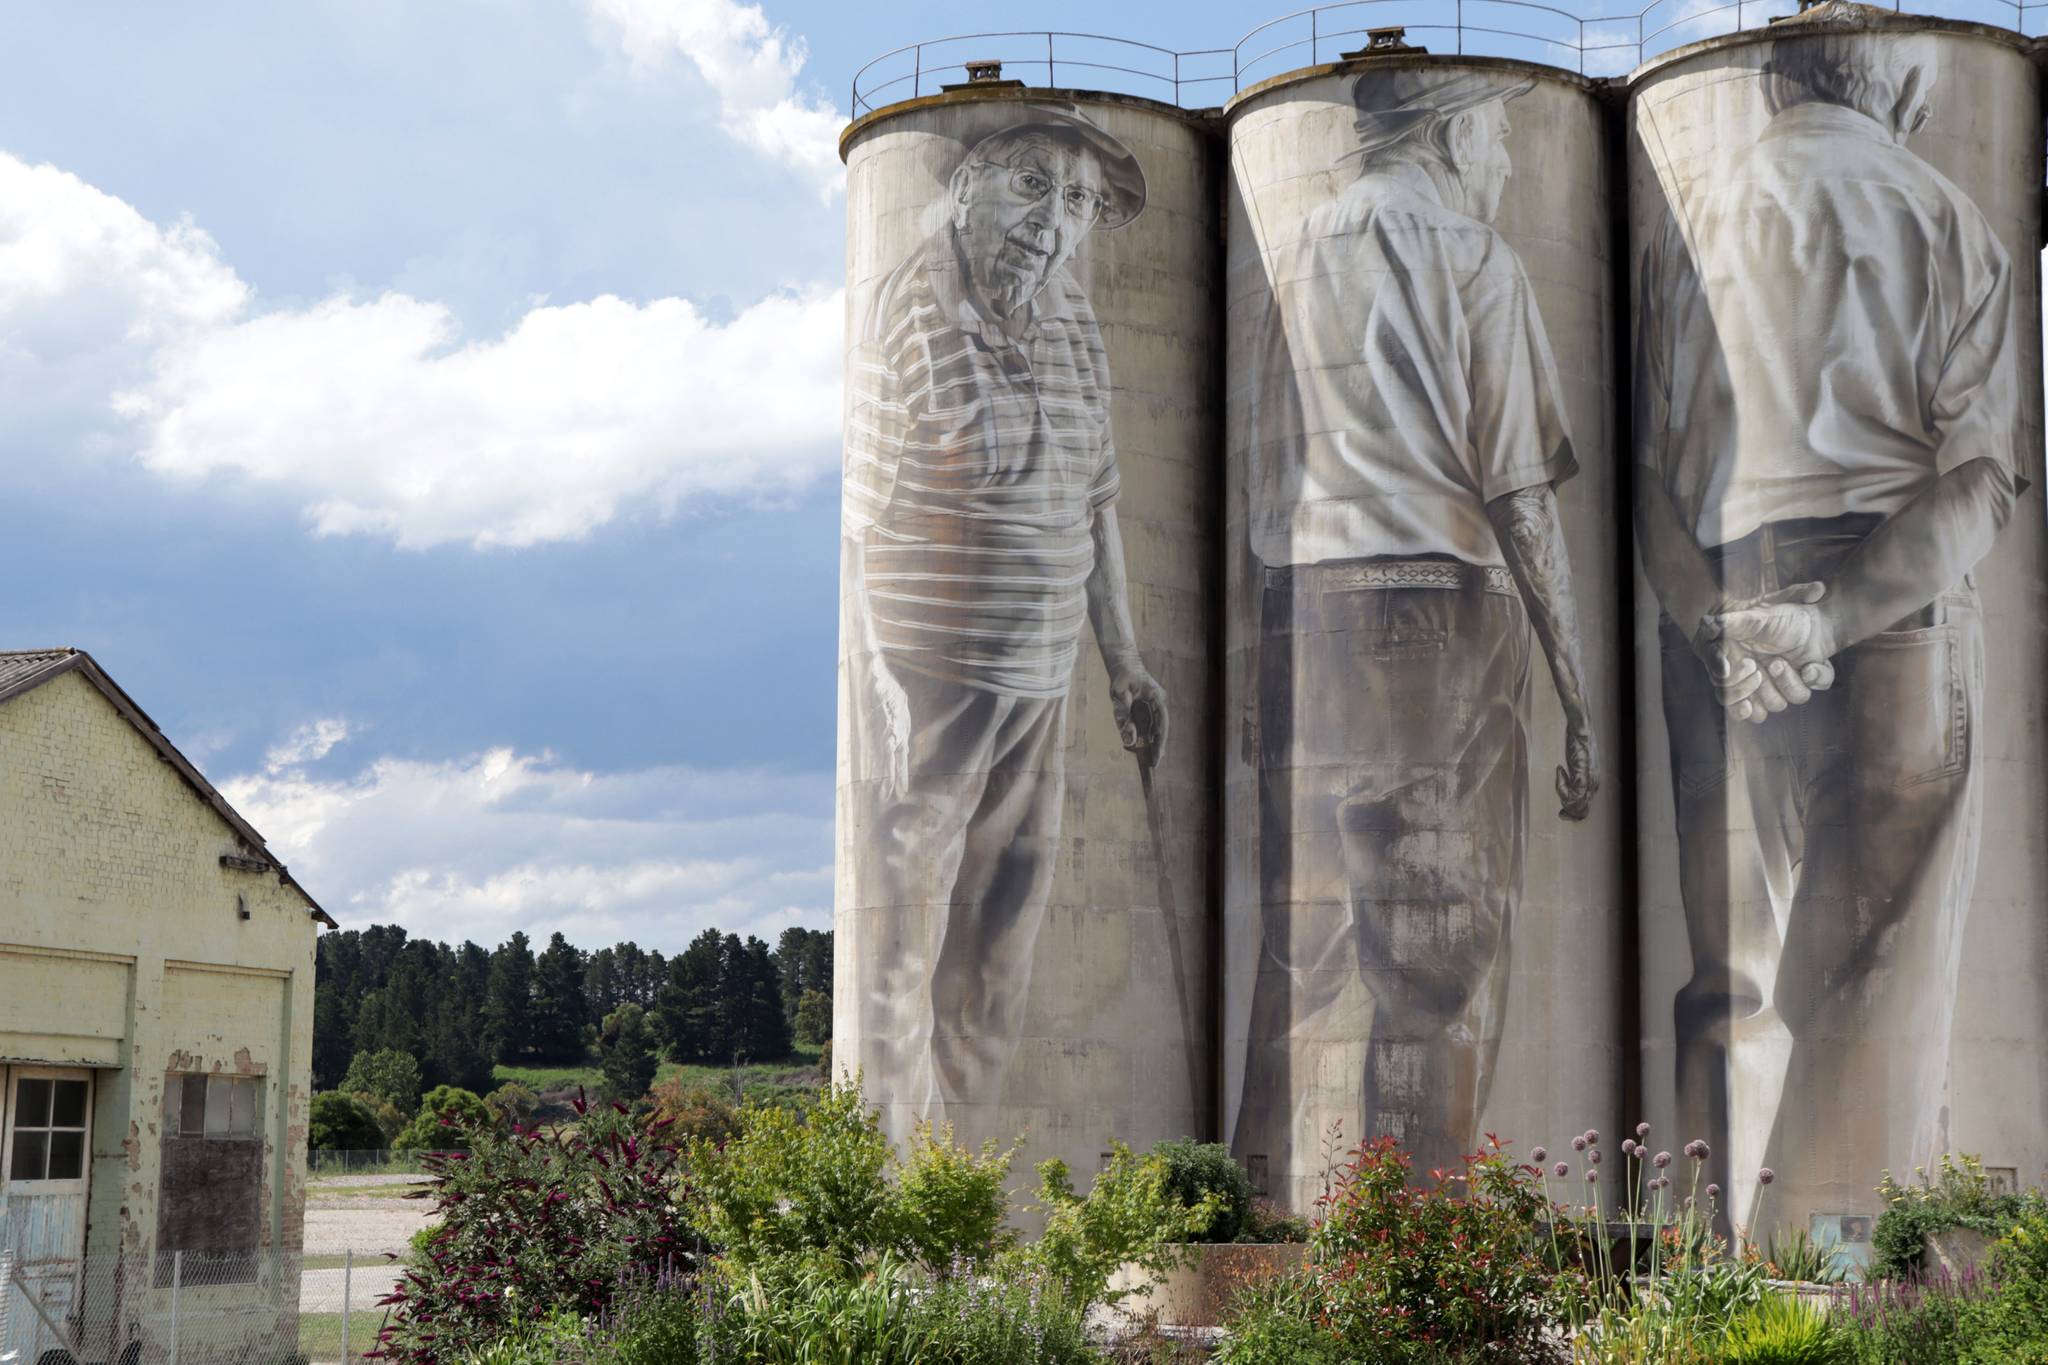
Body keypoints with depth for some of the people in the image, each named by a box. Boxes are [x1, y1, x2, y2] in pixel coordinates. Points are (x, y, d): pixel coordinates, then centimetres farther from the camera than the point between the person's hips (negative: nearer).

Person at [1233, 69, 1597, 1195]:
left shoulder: (1299, 258, 17)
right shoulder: (1471, 256, -1)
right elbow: (1519, 497, -6)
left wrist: (1269, 674, 19)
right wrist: (1576, 691, -4)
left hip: (1302, 600, 6)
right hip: (1439, 599, -6)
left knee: (1303, 934, 9)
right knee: (1443, 940, -4)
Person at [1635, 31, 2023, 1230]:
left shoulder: (1695, 219, 10)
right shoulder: (1947, 222, 2)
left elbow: (1648, 456, 4)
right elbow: (1983, 469, -8)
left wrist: (1718, 618, -5)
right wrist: (1836, 617, -15)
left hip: (1721, 624, 3)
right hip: (1901, 621, -3)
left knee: (1732, 973, 9)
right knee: (1879, 972, 0)